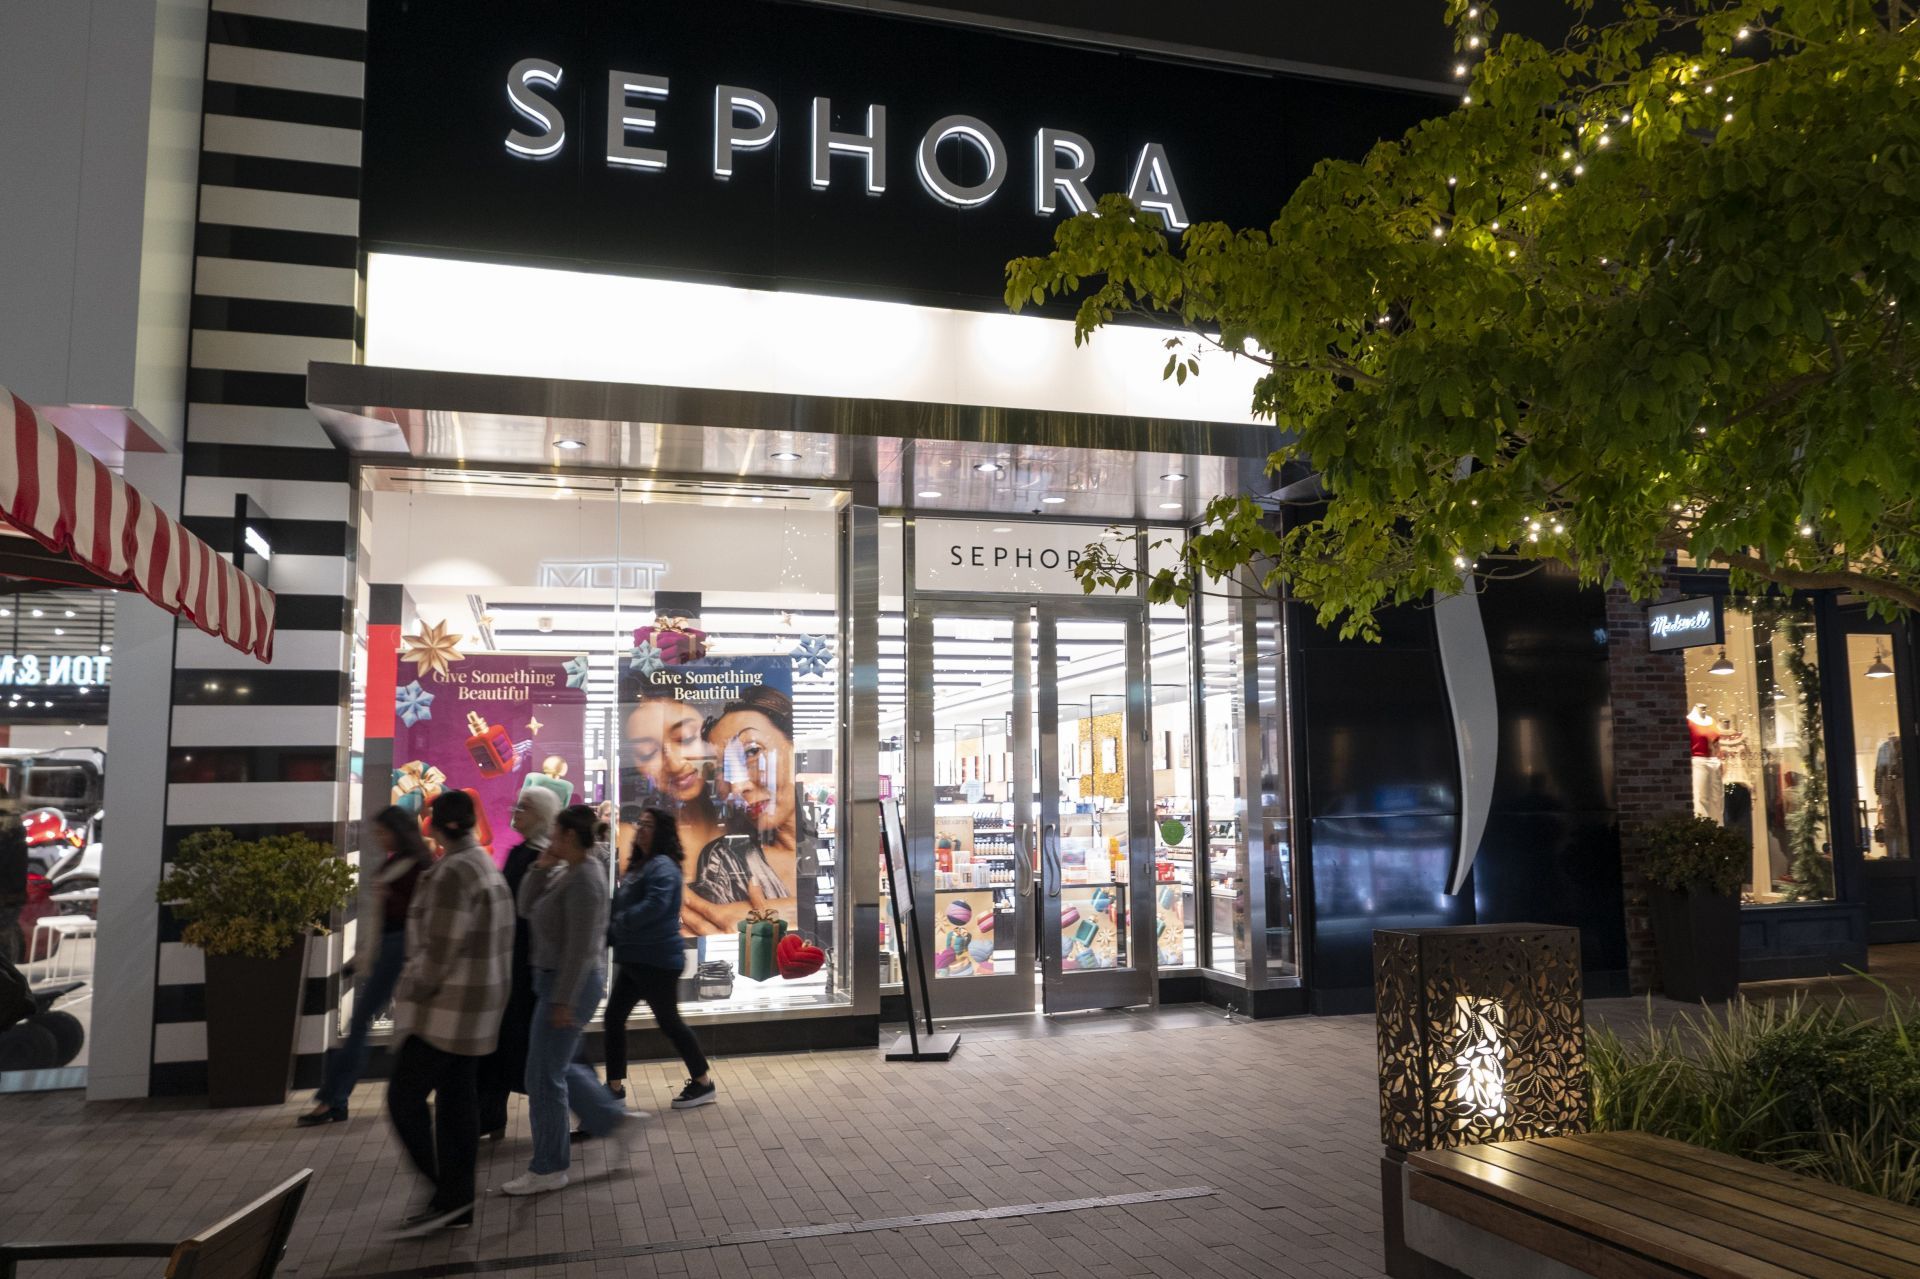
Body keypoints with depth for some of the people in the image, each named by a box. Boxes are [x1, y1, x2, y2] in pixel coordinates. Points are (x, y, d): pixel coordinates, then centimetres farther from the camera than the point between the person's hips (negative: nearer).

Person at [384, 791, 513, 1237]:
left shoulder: (452, 872, -19)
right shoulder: (487, 866, 11)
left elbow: (439, 950, -21)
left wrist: (409, 991, -7)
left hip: (447, 1006, -9)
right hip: (476, 1003, 9)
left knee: (405, 1097, 0)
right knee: (456, 1100, 12)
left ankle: (447, 1197, 2)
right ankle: (457, 1203, 17)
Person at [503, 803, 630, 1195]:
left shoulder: (585, 879, -21)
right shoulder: (566, 872, 9)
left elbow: (581, 947, -23)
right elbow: (527, 909, 11)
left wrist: (564, 1001, -22)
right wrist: (542, 867, -1)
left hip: (570, 985, -10)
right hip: (557, 983, 10)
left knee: (544, 1076, 0)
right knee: (561, 1069, 18)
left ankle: (548, 1169, 13)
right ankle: (616, 1120, 27)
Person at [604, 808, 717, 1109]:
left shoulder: (662, 866, -15)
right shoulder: (639, 865, 16)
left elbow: (654, 906, -29)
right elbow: (622, 905, 17)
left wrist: (616, 924, -18)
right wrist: (612, 932, -1)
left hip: (657, 960, -10)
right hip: (633, 958, 10)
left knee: (669, 1021, 0)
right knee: (613, 1018, 9)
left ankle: (702, 1083, 14)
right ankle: (615, 1086, 19)